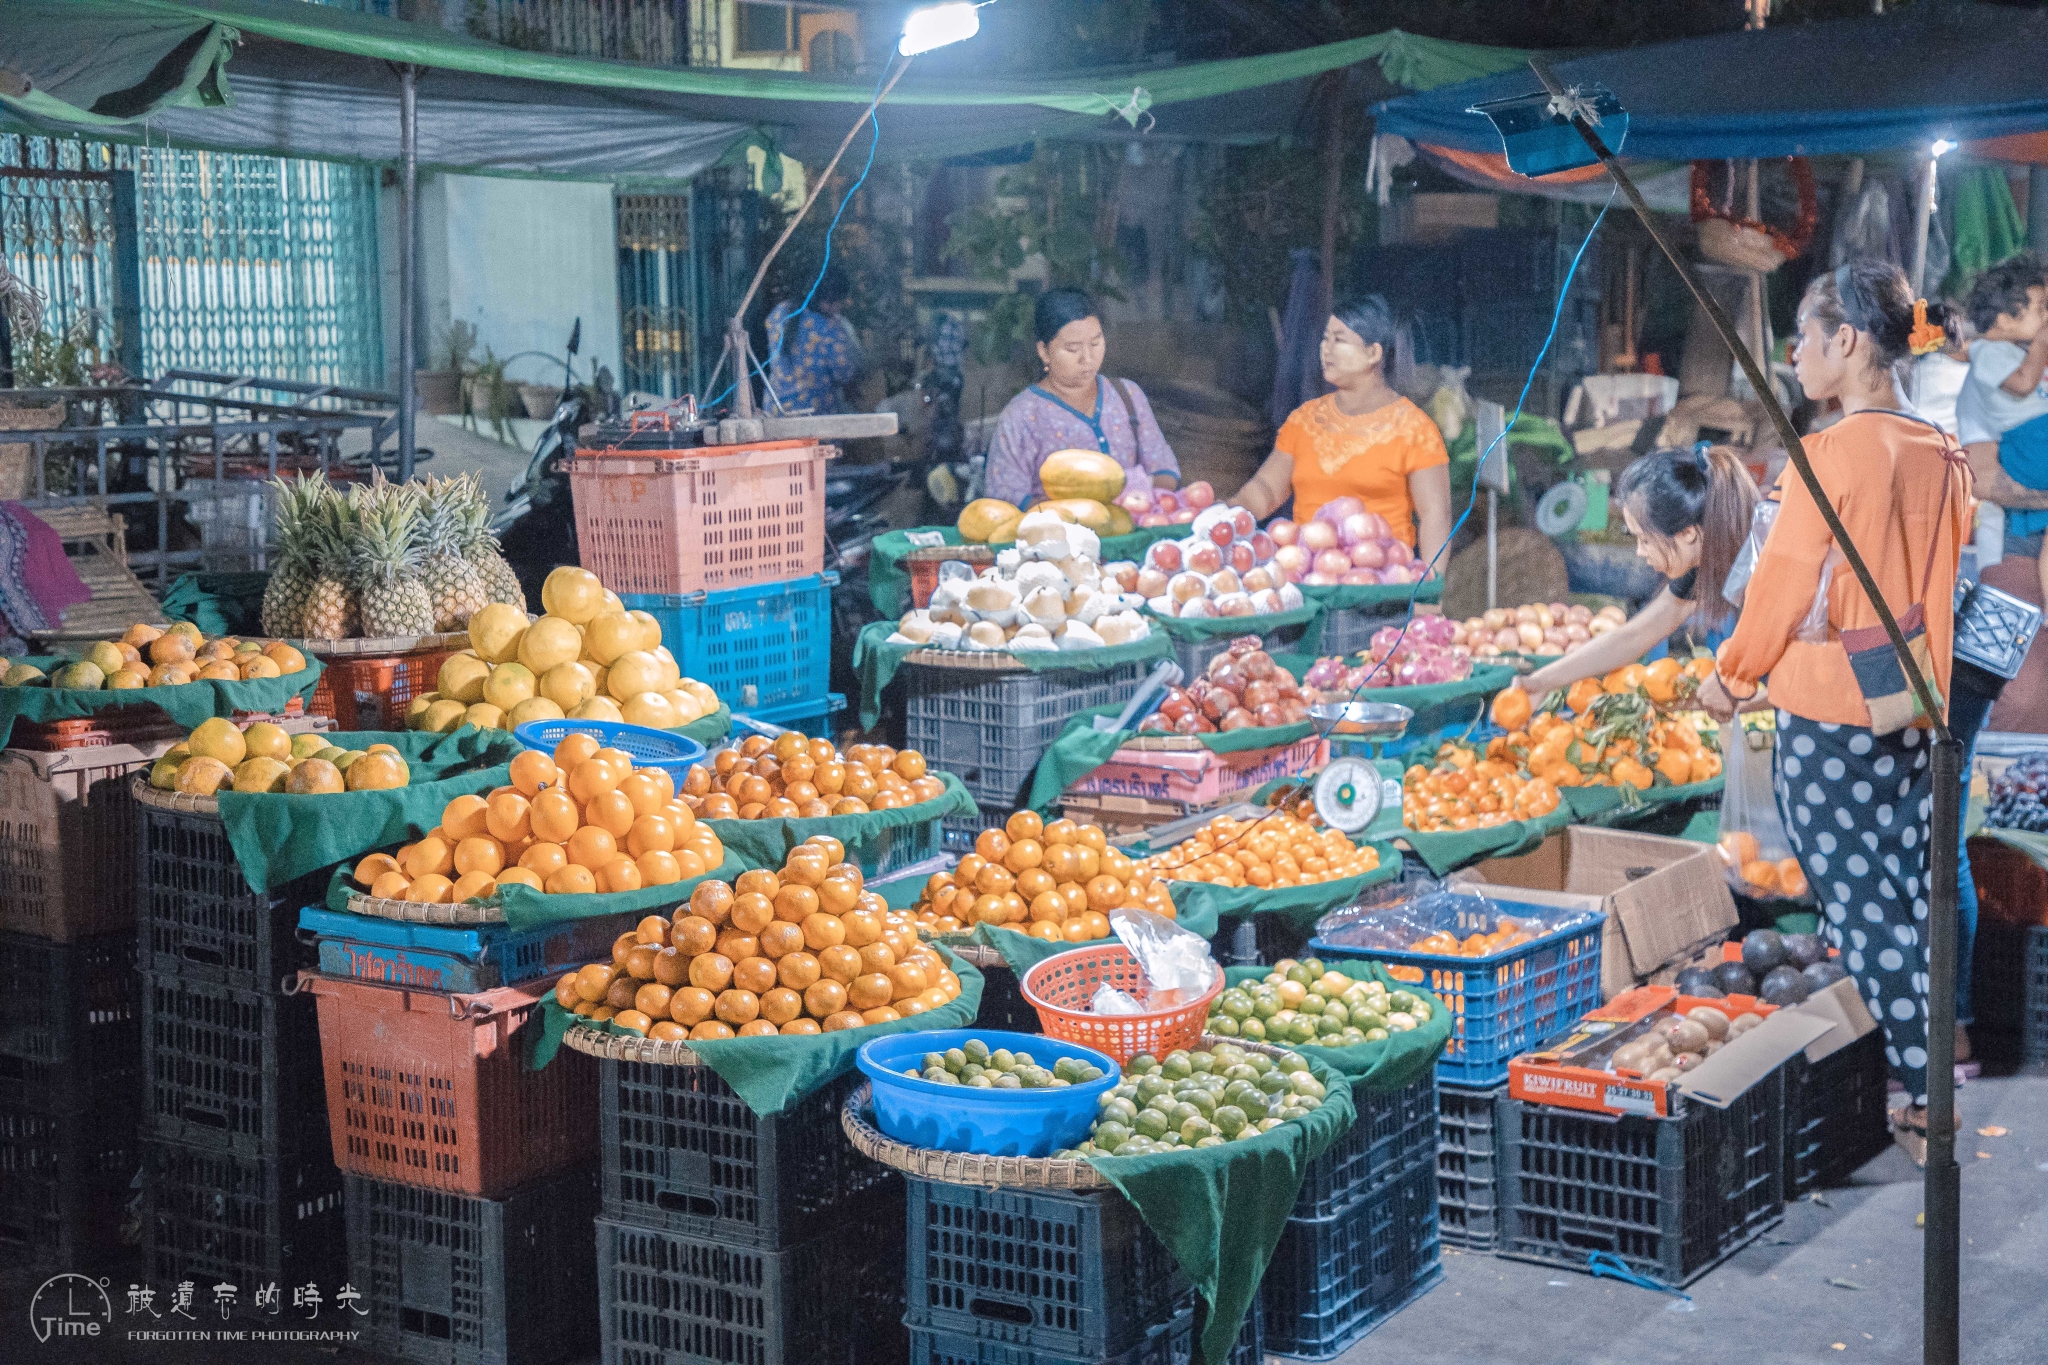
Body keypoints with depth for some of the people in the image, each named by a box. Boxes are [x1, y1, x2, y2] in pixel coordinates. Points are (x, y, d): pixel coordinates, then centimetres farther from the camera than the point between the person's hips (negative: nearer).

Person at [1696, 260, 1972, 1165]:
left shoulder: (1831, 454, -15)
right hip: (1914, 712, 7)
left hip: (1827, 716, -7)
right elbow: (1933, 587, 14)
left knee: (1859, 906, -1)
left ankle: (1920, 1099, -1)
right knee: (1907, 900, 13)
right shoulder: (1943, 459, 5)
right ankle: (1929, 1088, 18)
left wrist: (1733, 676, 5)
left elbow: (1783, 587, -9)